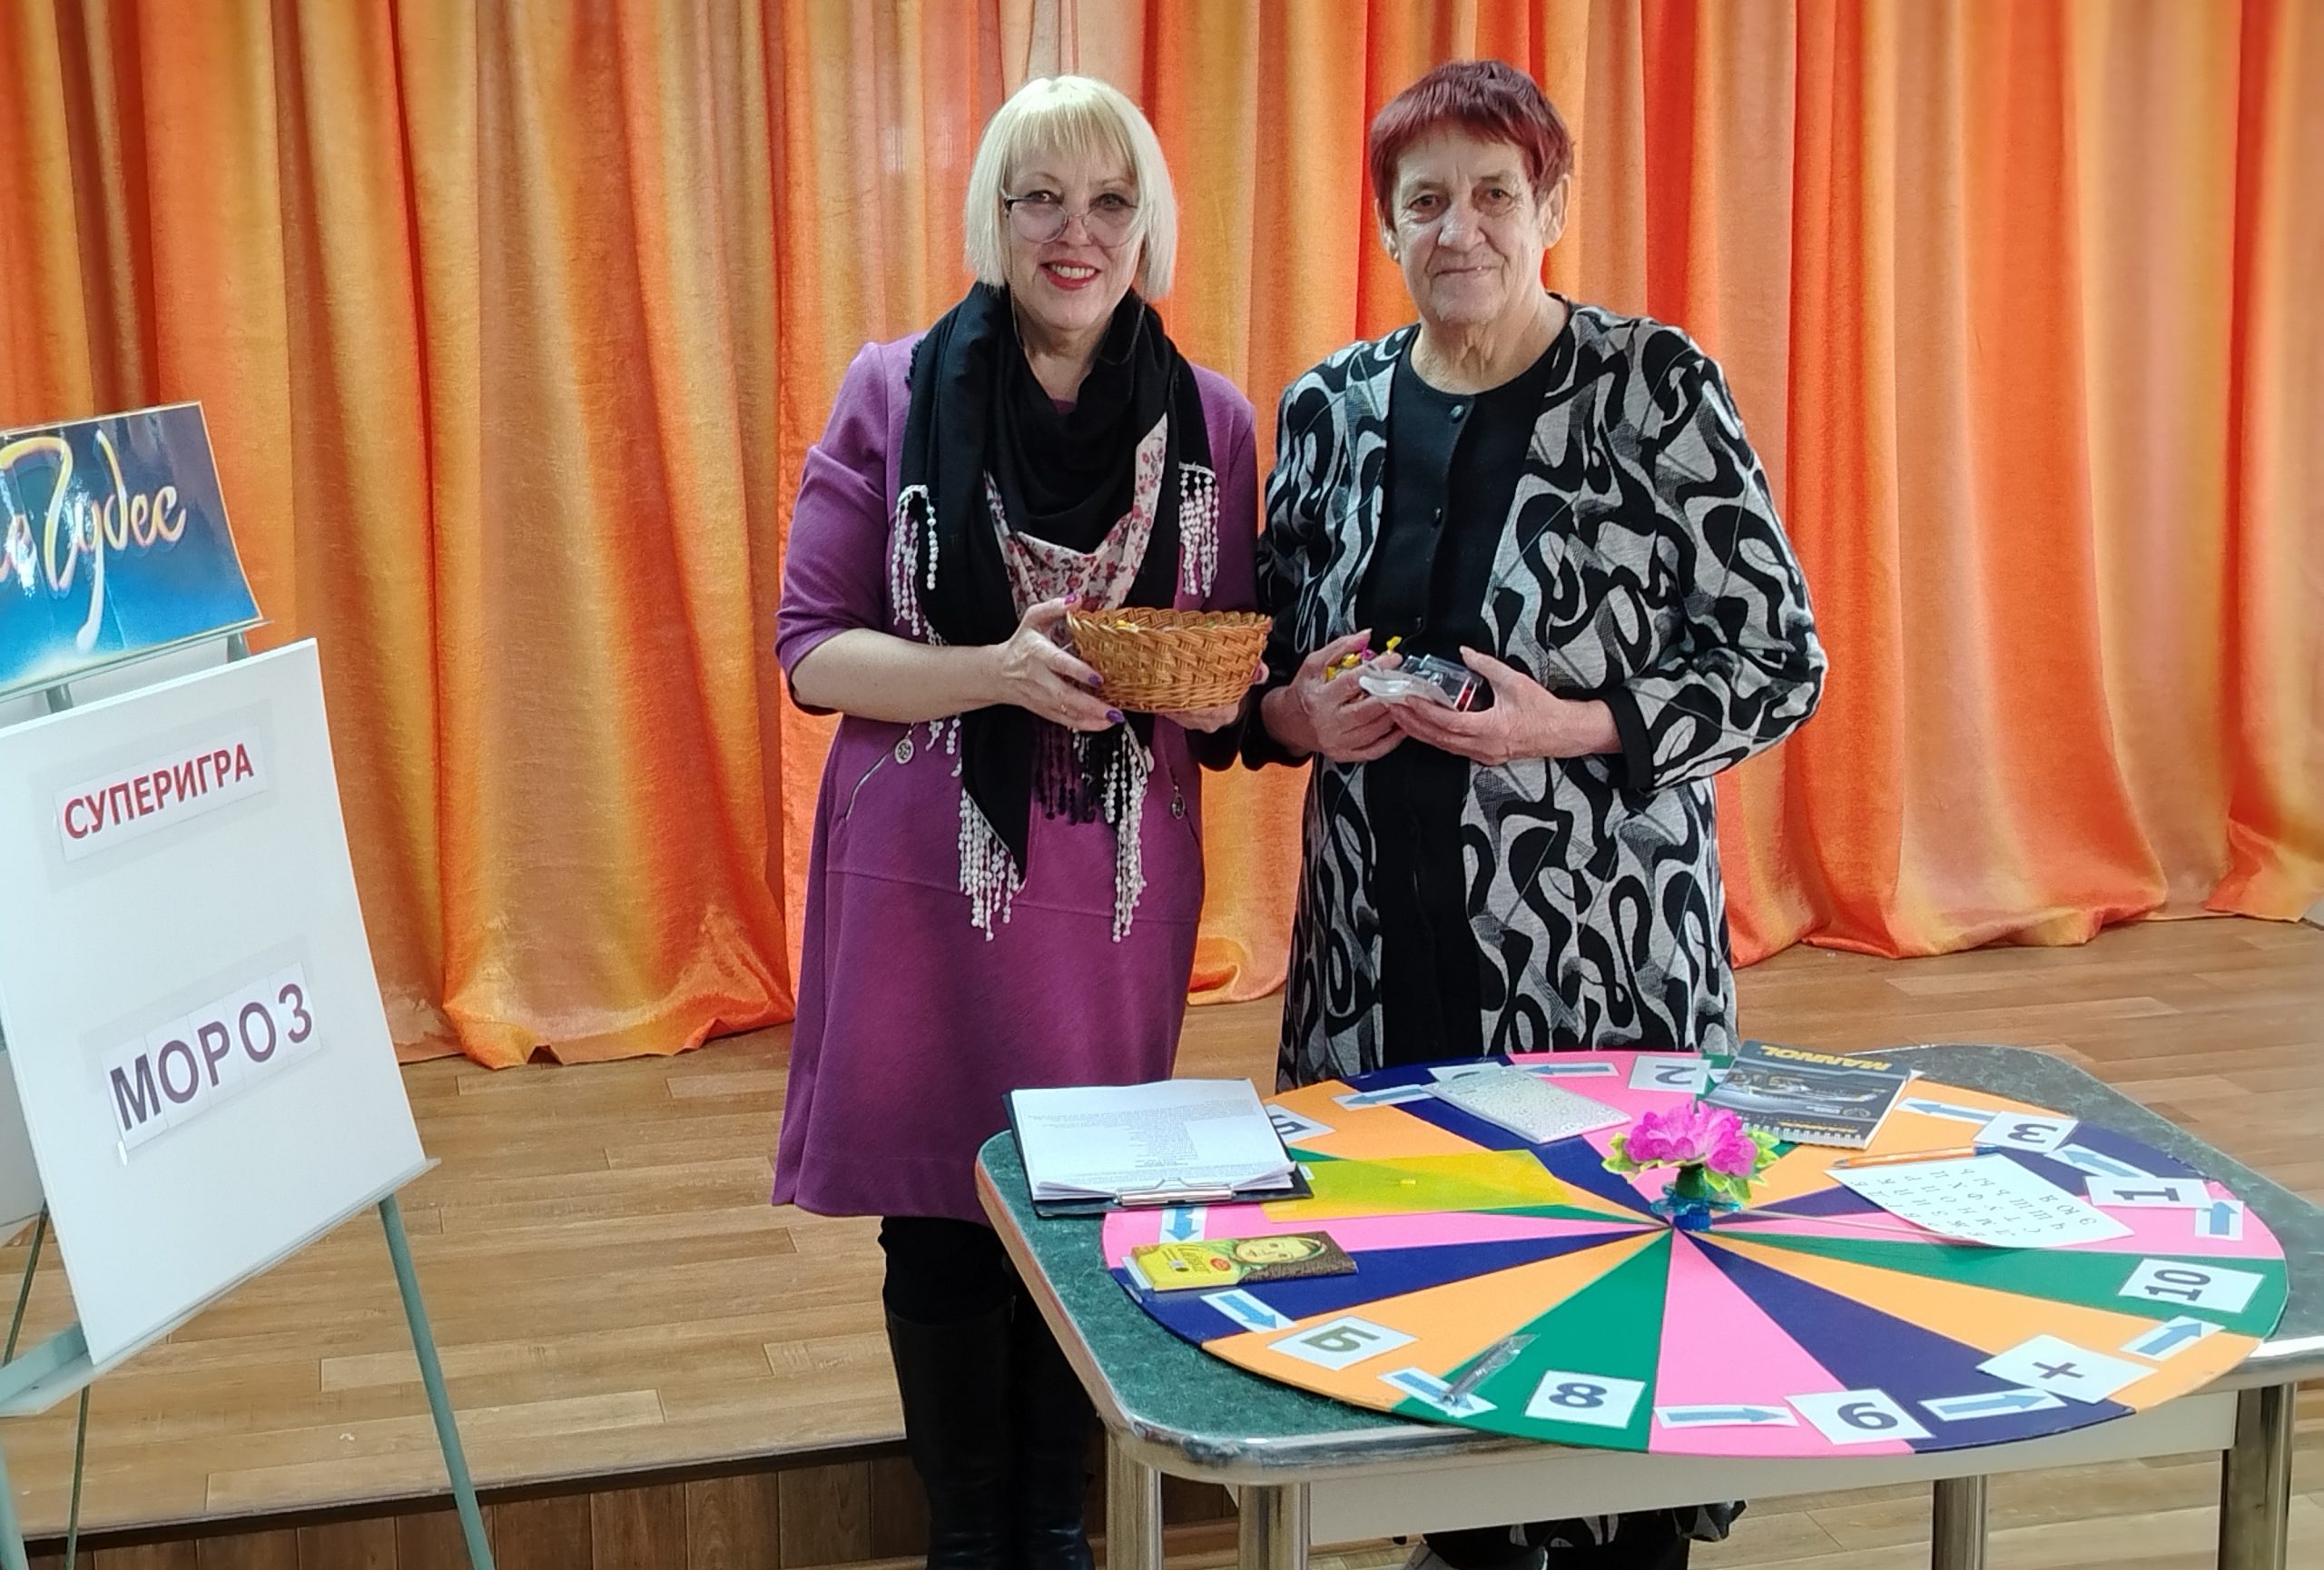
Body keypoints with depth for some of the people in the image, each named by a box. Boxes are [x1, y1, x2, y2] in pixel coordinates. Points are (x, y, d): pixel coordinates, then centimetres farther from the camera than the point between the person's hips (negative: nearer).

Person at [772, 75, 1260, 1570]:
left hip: (1121, 887, 2)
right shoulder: (895, 393, -4)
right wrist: (1000, 670, -22)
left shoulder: (1209, 420, 2)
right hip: (927, 883, -1)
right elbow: (811, 648, -6)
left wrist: (1211, 696, -15)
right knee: (941, 1222, 7)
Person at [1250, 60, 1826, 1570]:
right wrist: (1301, 713, -8)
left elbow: (1777, 661, -6)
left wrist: (1568, 727, -19)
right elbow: (1262, 662, 14)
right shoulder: (1331, 407, 6)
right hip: (1384, 943, 4)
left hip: (1600, 943, -3)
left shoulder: (1656, 388, -6)